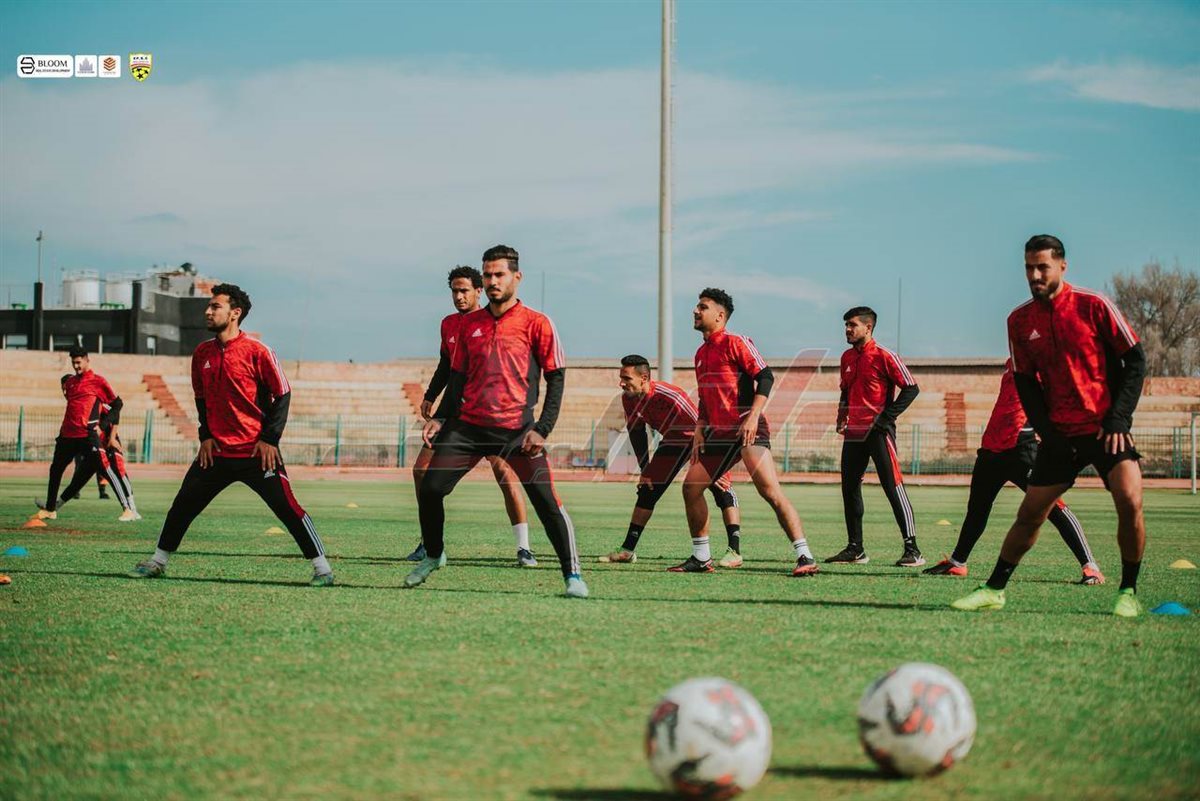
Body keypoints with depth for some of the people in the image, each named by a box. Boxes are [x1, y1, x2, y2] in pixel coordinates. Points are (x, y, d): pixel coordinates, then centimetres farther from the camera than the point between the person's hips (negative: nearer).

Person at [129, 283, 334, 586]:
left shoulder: (256, 351, -10)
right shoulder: (202, 353, 7)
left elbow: (282, 394, -6)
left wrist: (270, 439, -10)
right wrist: (205, 436, 9)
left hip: (257, 451, -5)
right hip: (216, 451, 5)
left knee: (287, 507, -8)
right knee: (183, 504, 8)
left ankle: (321, 567, -3)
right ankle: (158, 561, 22)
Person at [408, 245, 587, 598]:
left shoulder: (536, 323, -2)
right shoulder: (469, 324, 12)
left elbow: (556, 379, -2)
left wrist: (542, 430, -11)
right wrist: (440, 418, 8)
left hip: (518, 430, -4)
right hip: (469, 425, 4)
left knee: (547, 501, -14)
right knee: (429, 489, -2)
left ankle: (572, 575, -3)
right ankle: (433, 555, 22)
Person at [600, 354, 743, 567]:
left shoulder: (671, 396, -36)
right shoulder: (628, 398, -14)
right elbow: (636, 433, 1)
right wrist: (645, 470, 0)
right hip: (673, 441, 7)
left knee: (720, 487, -22)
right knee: (646, 491, 4)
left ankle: (734, 551, -21)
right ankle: (628, 550, 12)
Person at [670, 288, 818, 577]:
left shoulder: (735, 342, -5)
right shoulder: (701, 353, 20)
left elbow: (765, 377, -13)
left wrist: (753, 416, -23)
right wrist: (699, 430, 14)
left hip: (747, 429, -9)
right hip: (719, 432, 9)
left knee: (770, 490, -20)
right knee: (691, 486, 5)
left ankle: (805, 557, -20)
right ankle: (701, 558, 17)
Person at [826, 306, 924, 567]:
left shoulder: (884, 356, -8)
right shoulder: (847, 357, 14)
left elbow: (911, 388, -9)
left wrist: (886, 417, -14)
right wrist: (842, 414, 9)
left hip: (878, 432, -8)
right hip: (853, 432, 8)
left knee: (893, 487, -11)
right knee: (849, 489, 8)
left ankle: (912, 549, -10)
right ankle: (855, 549, 17)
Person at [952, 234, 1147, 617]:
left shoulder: (1094, 306, -7)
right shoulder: (1019, 320, 3)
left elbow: (1135, 361, -4)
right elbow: (1024, 382, 9)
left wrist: (1118, 419, -11)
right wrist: (1047, 433, -2)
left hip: (1106, 427, -3)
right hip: (1060, 434, 3)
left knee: (1130, 501, -20)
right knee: (1029, 514, 3)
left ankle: (1128, 592, -4)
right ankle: (994, 589, 16)